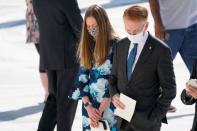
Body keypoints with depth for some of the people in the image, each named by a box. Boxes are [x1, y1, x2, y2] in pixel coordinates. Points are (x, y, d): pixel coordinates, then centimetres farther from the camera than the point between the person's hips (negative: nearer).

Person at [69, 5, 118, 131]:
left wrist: (100, 110, -13)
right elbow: (82, 77, 6)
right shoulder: (87, 45, 7)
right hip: (90, 104, 5)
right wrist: (88, 106, -6)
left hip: (110, 105, -4)